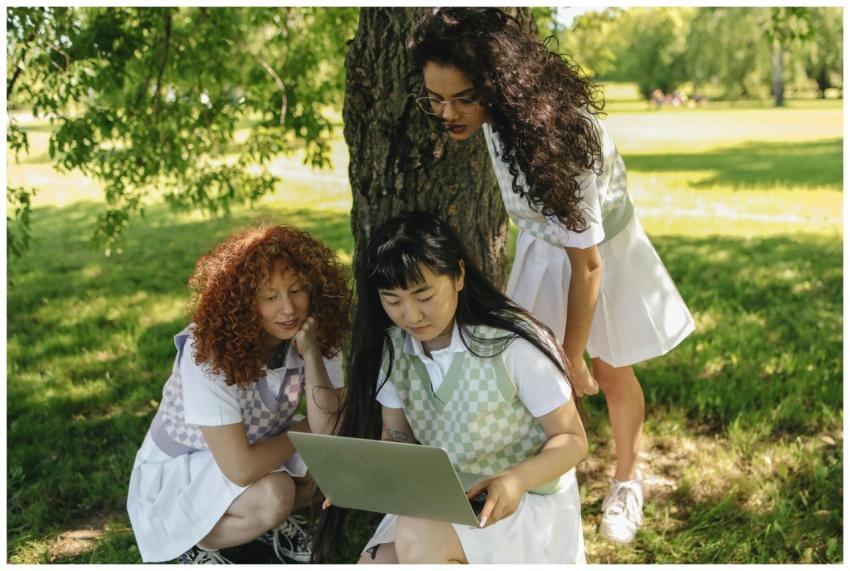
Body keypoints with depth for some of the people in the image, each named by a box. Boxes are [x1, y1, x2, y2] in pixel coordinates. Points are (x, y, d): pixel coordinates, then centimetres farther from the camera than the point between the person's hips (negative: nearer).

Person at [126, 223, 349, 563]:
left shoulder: (312, 337, -15)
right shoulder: (208, 352, -32)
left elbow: (331, 434, -23)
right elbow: (240, 469, -35)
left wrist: (311, 355, -32)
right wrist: (305, 431, -20)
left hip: (254, 449, 6)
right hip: (174, 473, -6)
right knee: (274, 495, -31)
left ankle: (274, 521, 9)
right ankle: (196, 544, -2)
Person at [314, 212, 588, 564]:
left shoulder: (514, 346, -21)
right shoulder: (392, 348, -4)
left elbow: (572, 439, -13)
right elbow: (397, 434, 7)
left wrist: (516, 480, -32)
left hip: (528, 503, -5)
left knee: (418, 537, -32)